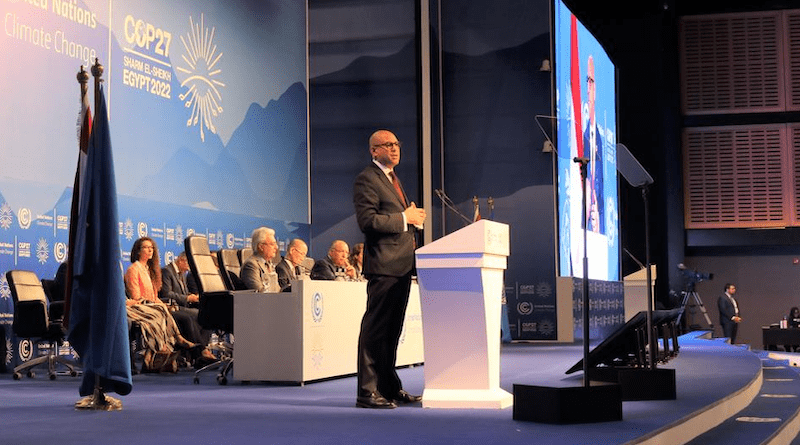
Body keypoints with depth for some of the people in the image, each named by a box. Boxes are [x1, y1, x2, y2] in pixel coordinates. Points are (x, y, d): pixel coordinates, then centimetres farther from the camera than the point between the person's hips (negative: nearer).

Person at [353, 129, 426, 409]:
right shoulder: (367, 179, -8)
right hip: (384, 264, -10)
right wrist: (405, 218, -15)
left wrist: (414, 219, 11)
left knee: (392, 330, 14)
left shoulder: (393, 179, 23)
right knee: (375, 329, -8)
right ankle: (367, 392, -5)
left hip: (401, 265, 10)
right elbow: (367, 220, -19)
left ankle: (390, 387, 22)